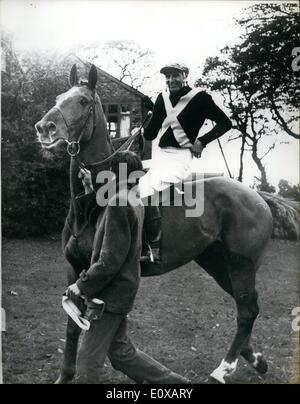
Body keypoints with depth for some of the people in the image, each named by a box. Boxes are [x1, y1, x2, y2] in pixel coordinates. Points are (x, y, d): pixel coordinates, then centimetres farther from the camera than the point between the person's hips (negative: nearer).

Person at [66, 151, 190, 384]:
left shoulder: (119, 205, -20)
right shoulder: (136, 203, 7)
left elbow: (110, 260, -22)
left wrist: (83, 285, -14)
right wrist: (90, 190, 14)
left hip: (109, 295, -9)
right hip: (121, 293, 9)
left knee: (88, 360, 1)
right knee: (121, 352, 21)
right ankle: (172, 381, 25)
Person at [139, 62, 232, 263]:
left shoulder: (199, 97, -3)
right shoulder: (162, 98, 14)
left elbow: (225, 122, -1)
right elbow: (150, 135, 17)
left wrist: (202, 141, -9)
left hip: (180, 156, -8)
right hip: (160, 154, 8)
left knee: (147, 188, -28)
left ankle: (154, 248, -27)